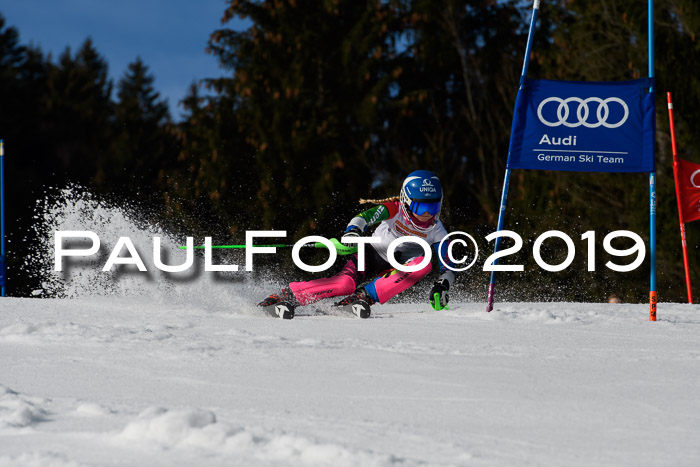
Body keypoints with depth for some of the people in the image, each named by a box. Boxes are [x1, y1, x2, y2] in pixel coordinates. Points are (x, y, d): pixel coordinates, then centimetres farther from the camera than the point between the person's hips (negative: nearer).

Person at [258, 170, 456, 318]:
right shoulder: (394, 210, -18)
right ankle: (287, 296, -21)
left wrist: (442, 286, -31)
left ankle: (365, 296, -32)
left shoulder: (437, 232, -10)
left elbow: (448, 268, -9)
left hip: (394, 271, 3)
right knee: (346, 283, -35)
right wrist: (353, 231, -54)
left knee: (424, 264, -30)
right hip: (371, 255, -3)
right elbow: (364, 217, -31)